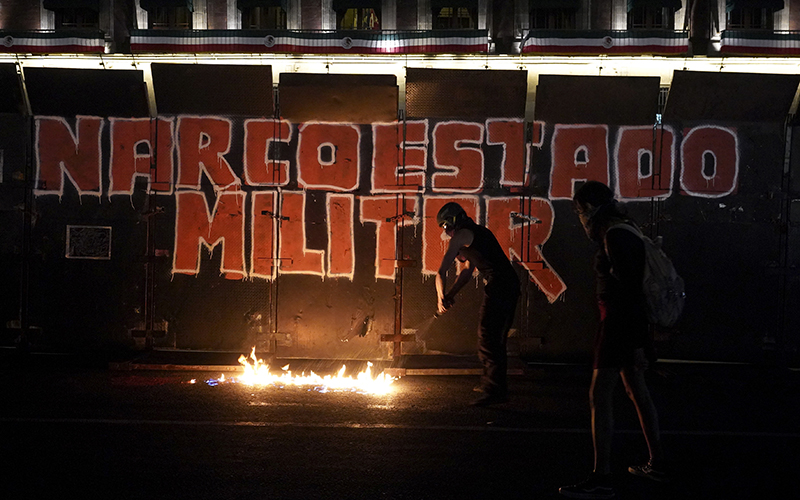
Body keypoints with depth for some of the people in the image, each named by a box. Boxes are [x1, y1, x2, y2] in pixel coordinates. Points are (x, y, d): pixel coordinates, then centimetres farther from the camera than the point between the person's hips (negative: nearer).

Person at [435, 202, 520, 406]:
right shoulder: (476, 233, 26)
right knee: (497, 338, 19)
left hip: (498, 287, -10)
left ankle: (495, 391, -13)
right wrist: (451, 294, 25)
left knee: (488, 338, -9)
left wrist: (441, 297, 9)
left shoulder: (461, 236, -3)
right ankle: (491, 383, 30)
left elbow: (441, 272, -2)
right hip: (511, 285, 10)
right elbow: (468, 270, 30)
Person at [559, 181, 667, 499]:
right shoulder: (621, 232, 14)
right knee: (637, 391, 18)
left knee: (599, 396, -9)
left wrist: (637, 343, -23)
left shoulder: (615, 236, -17)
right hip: (626, 323, 10)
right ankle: (656, 464, 30)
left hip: (619, 321, -10)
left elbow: (631, 288, -22)